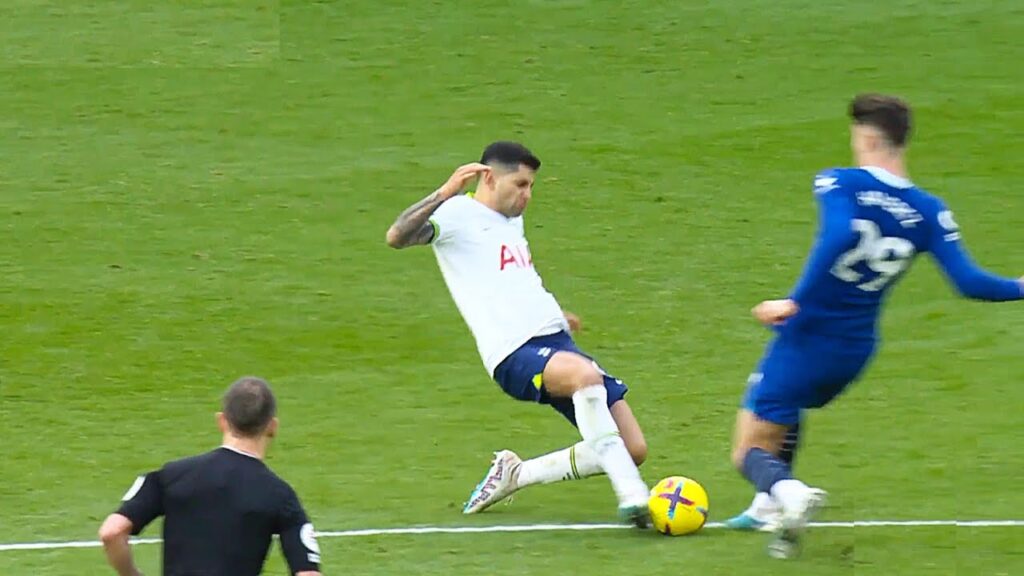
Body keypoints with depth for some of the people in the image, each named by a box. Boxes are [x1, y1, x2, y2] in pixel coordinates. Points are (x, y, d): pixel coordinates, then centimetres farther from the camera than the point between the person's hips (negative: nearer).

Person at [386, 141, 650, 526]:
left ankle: (514, 474, 16)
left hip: (558, 344, 9)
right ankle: (631, 495, -40)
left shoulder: (512, 221, 23)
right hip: (515, 354, -9)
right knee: (585, 374, -40)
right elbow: (397, 237, -21)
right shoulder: (459, 215, -3)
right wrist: (445, 193, -28)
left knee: (634, 450, -1)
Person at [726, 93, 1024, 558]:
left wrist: (796, 301, -34)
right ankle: (769, 507, 41)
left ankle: (787, 492, -30)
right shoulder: (929, 212, -5)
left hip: (806, 339, -5)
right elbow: (967, 282, -11)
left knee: (750, 453, 2)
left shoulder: (839, 184, -16)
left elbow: (839, 235, -36)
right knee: (788, 409, 38)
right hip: (856, 350, 6)